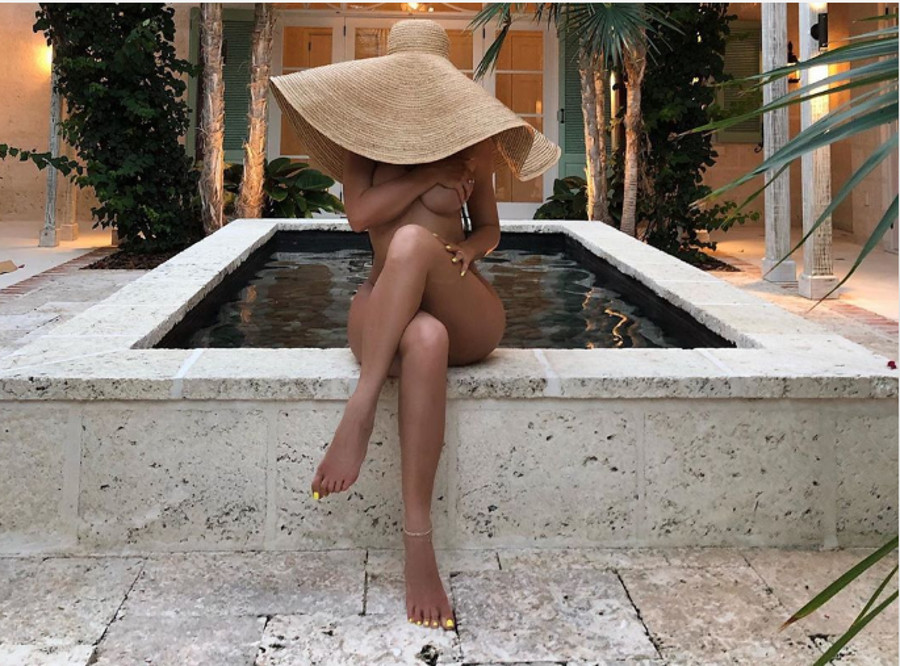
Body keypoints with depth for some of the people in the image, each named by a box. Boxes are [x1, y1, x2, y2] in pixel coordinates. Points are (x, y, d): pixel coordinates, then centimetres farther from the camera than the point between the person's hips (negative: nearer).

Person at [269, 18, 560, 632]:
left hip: (468, 316, 0)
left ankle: (359, 413, -45)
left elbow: (490, 229, 18)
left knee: (413, 239, -36)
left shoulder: (470, 144, 11)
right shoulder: (365, 137, 10)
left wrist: (468, 248, -5)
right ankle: (419, 545, -48)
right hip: (385, 309, 0)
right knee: (425, 342, -41)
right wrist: (433, 172, -8)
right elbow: (360, 214, -7)